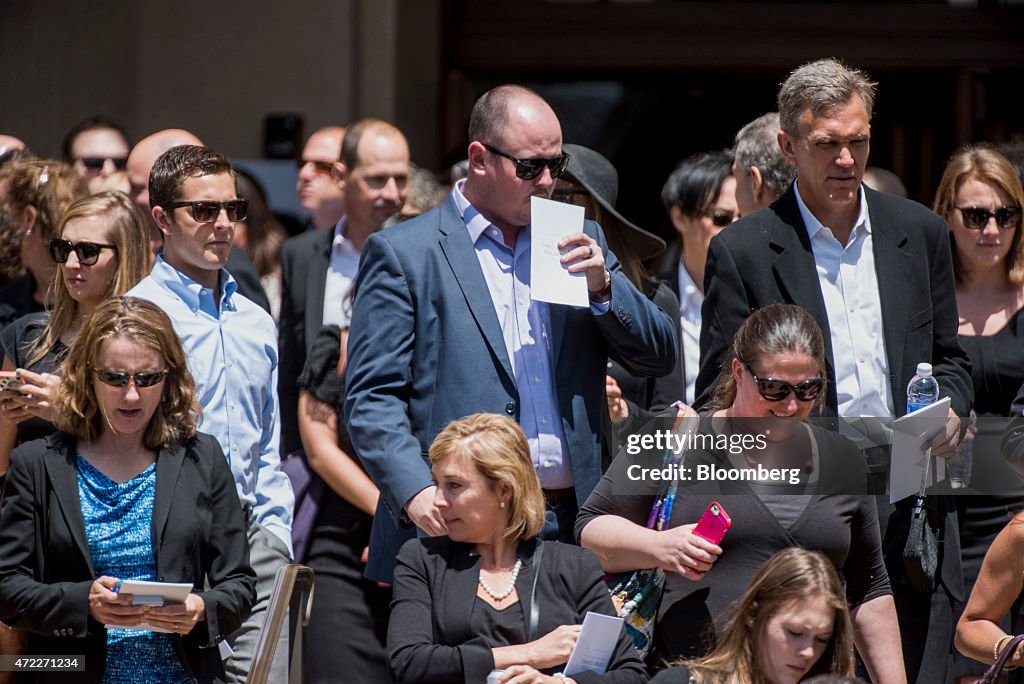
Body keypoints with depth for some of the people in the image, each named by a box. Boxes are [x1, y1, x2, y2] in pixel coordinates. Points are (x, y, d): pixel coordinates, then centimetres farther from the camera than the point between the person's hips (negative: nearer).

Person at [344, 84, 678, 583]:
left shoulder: (578, 243, 17)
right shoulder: (402, 254, 2)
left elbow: (658, 358, 16)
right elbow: (371, 397, -4)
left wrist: (602, 285, -2)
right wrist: (415, 492, -20)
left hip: (571, 526, 4)